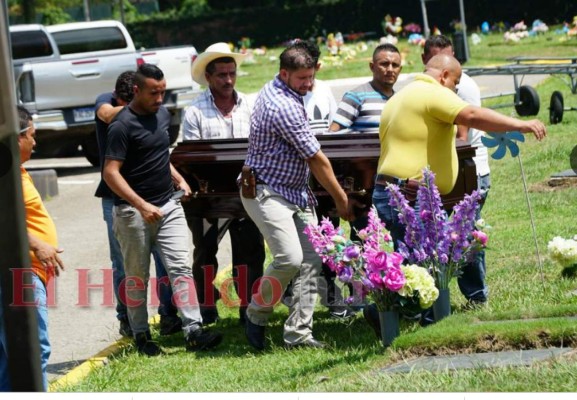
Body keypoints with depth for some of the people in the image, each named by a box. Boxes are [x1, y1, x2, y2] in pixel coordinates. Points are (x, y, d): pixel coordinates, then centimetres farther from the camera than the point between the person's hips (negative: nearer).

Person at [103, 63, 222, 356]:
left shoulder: (162, 115, 9)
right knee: (137, 276, 5)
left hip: (169, 205, 6)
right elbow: (111, 173, -18)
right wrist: (142, 206, -25)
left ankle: (193, 331, -8)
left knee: (181, 266, -4)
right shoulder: (123, 126, -14)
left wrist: (178, 178, 9)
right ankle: (140, 335, 14)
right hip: (133, 211, -6)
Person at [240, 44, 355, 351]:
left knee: (311, 260, -1)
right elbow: (317, 159, -15)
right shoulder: (283, 107, -21)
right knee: (290, 258, -23)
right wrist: (341, 199, -6)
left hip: (296, 193, 10)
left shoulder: (274, 91, 11)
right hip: (268, 194, -10)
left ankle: (298, 332, -1)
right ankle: (257, 313, 1)